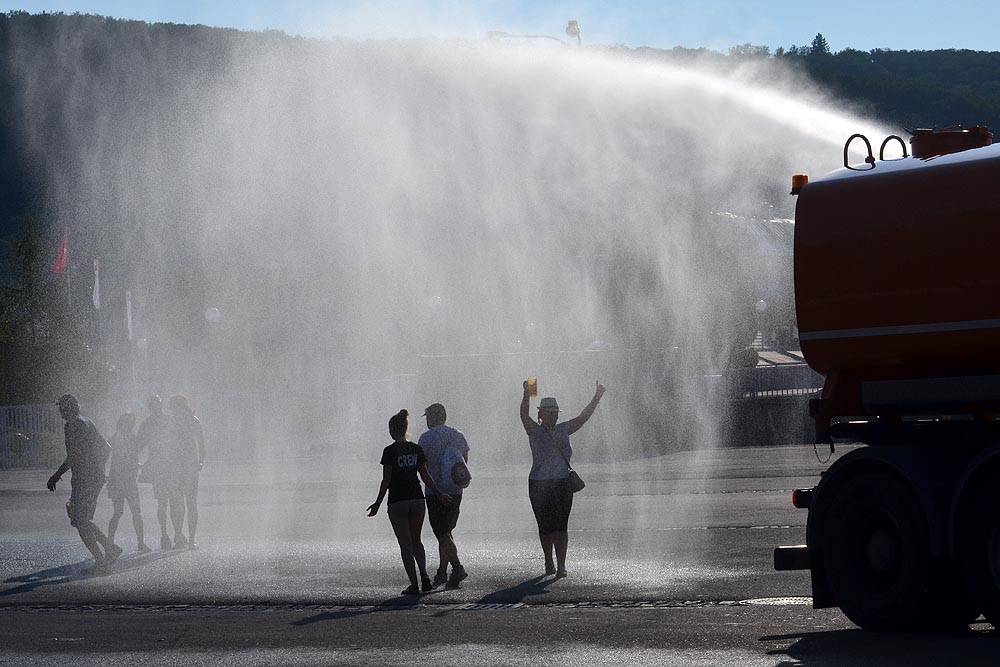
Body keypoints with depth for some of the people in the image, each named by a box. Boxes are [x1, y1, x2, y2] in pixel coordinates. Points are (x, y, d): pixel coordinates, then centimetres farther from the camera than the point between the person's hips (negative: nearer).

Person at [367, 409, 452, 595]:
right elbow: (425, 476, 5)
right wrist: (439, 494, 15)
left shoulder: (390, 451, -10)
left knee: (406, 545, 3)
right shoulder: (417, 449, 3)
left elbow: (386, 480, -10)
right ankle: (424, 577, -1)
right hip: (417, 499, 4)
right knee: (416, 541, 18)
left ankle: (414, 584, -1)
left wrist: (378, 503, -3)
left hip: (397, 502, -4)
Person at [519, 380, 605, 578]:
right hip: (539, 485, -2)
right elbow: (524, 416, -17)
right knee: (545, 526, 5)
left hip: (563, 484, 2)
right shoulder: (534, 431, 0)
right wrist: (526, 396, -33)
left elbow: (583, 417, 9)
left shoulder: (563, 430, 10)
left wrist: (597, 397, 1)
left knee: (561, 526, -8)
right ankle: (548, 562, 25)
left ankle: (561, 566, -12)